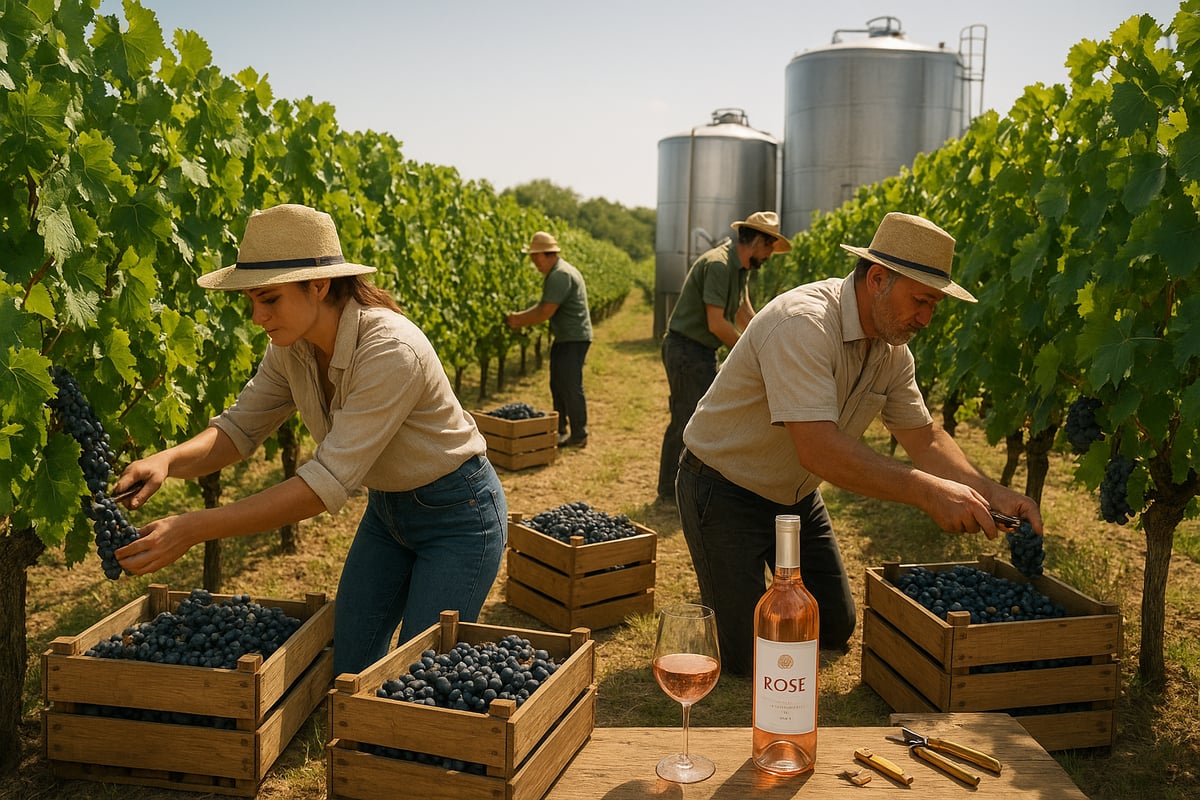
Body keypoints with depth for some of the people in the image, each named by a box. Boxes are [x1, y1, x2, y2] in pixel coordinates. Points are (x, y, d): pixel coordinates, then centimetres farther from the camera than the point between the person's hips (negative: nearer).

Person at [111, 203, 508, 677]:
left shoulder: (391, 351, -34)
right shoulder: (292, 349, -10)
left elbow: (328, 481, -37)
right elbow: (240, 426, -5)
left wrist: (193, 529, -39)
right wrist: (169, 460, -28)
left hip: (458, 513, -7)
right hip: (387, 509, 7)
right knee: (348, 669, 11)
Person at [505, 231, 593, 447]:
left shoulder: (561, 275, -22)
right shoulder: (554, 274, 12)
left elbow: (546, 312, -24)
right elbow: (543, 305, 17)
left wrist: (520, 321, -12)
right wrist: (520, 316, 3)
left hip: (574, 339, -11)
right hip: (563, 339, 11)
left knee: (571, 387, -5)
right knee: (558, 385, 15)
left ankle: (578, 436, 4)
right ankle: (560, 431, 25)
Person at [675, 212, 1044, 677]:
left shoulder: (892, 349, -4)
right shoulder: (804, 324, -32)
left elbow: (924, 438, 0)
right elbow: (818, 449, -41)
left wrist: (990, 493, -17)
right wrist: (927, 491, -43)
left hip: (794, 494, 8)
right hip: (724, 492, -8)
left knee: (835, 631, 15)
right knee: (747, 659, -8)